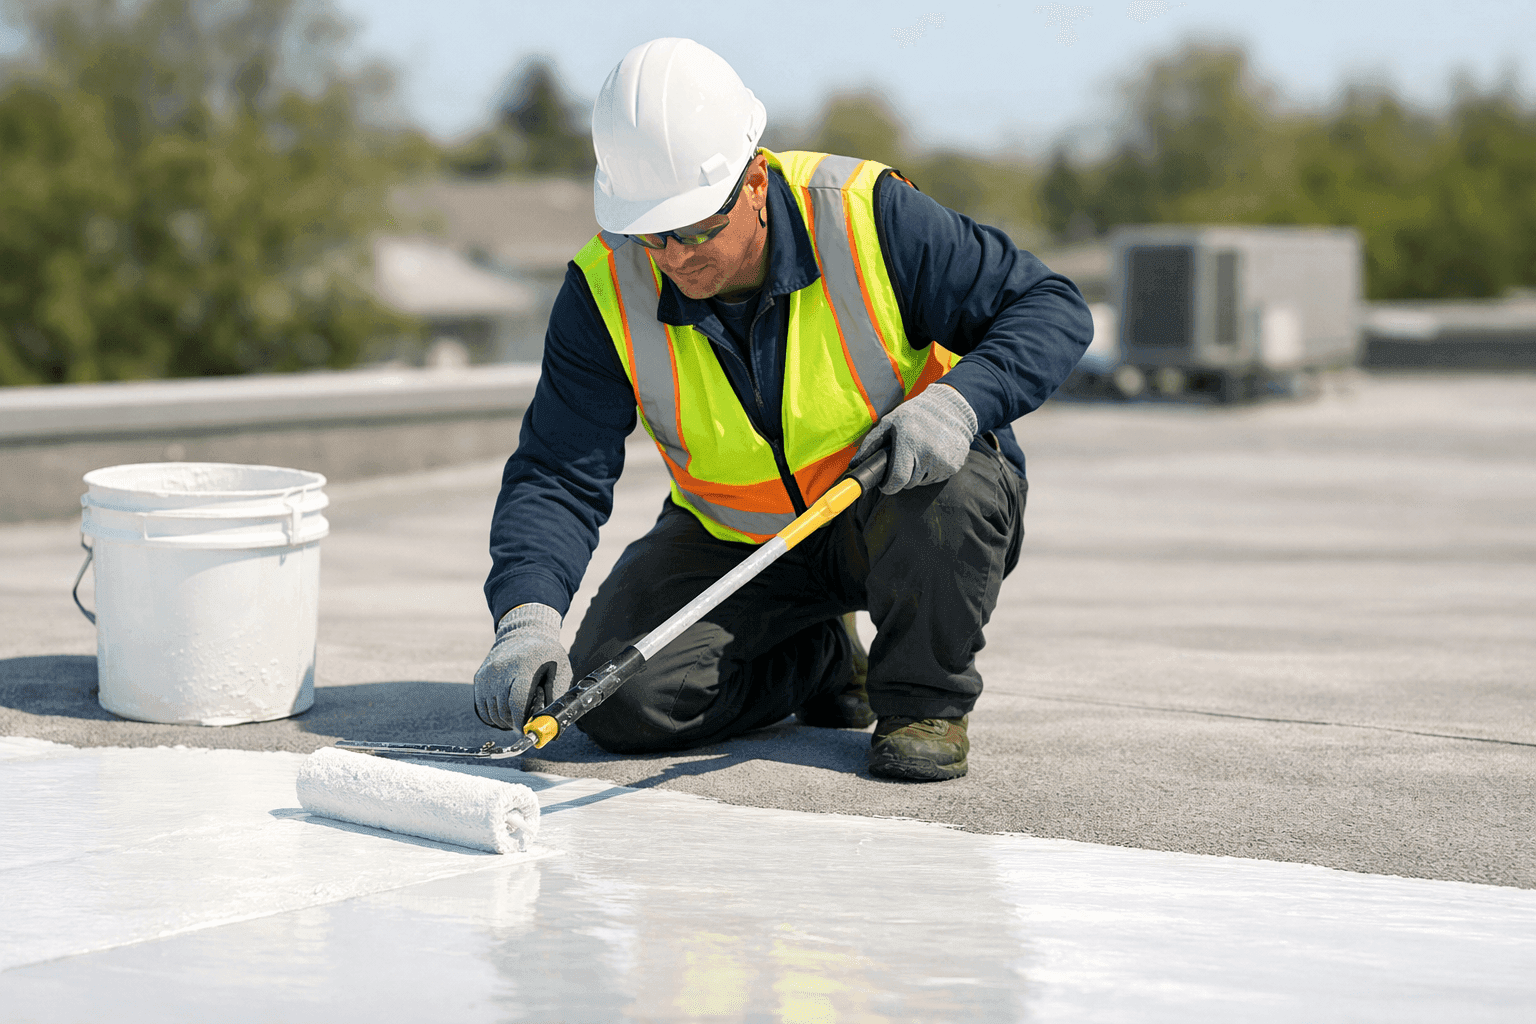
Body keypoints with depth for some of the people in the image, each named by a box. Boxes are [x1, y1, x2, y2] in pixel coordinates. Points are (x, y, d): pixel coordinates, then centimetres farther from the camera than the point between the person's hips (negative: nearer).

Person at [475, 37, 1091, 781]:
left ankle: (924, 698, -8)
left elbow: (1052, 308, -16)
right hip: (734, 542, 3)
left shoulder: (866, 215, -24)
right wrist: (528, 616, -37)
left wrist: (960, 400, -36)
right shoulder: (609, 290, -18)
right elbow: (559, 476, -18)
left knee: (955, 490, -37)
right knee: (619, 699, -17)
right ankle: (822, 660, 12)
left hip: (896, 504, -2)